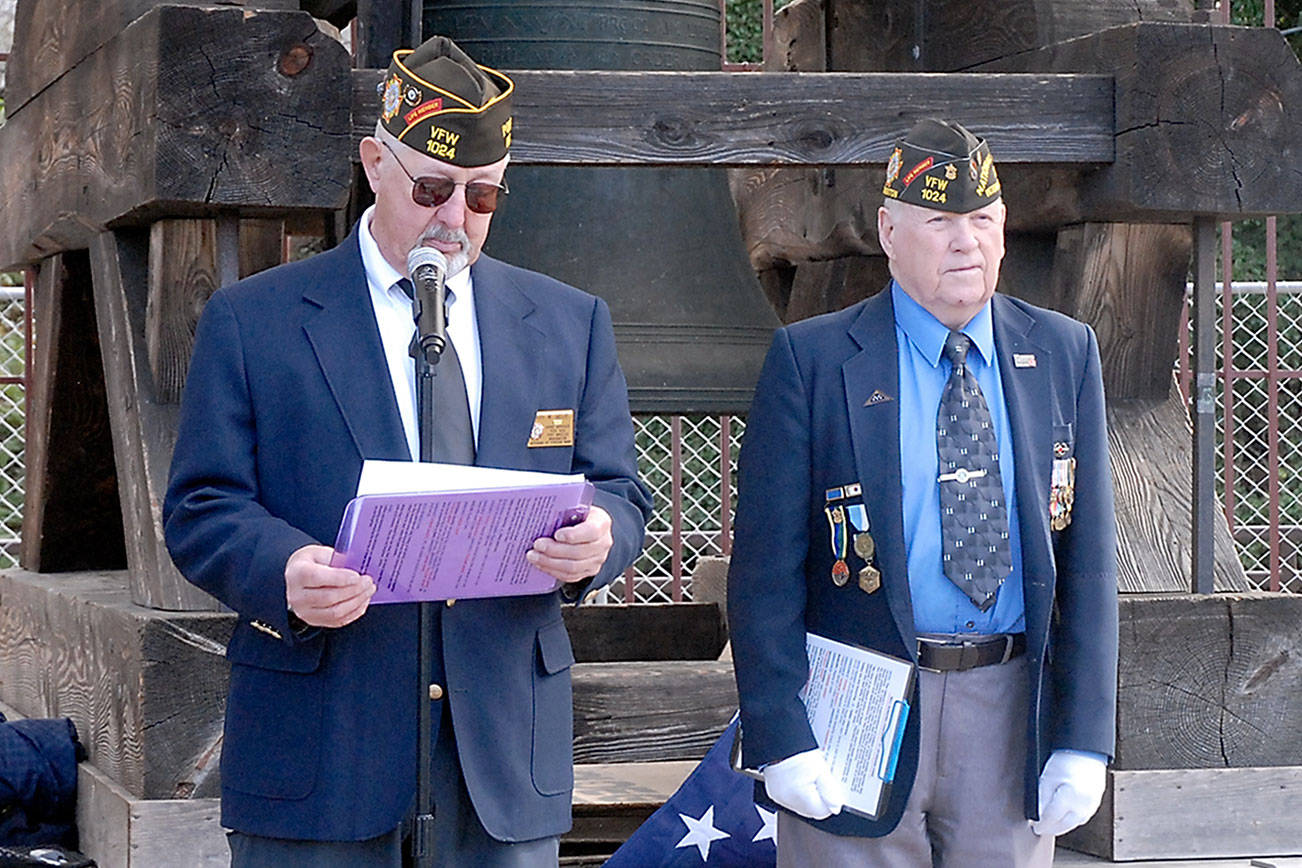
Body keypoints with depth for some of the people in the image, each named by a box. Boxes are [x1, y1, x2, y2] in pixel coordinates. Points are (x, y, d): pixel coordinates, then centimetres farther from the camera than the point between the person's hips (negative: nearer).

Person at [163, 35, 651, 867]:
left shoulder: (570, 324, 13)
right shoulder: (251, 321, 4)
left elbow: (620, 493, 11)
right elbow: (200, 508, -1)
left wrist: (598, 536, -13)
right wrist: (282, 570, -22)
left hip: (506, 750, 3)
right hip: (317, 749, -2)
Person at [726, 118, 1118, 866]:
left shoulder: (1064, 353, 6)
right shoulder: (811, 359, -3)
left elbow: (1087, 553, 5)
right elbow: (766, 568, -5)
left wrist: (1085, 737, -1)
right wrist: (782, 739, -12)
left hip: (1013, 708, 3)